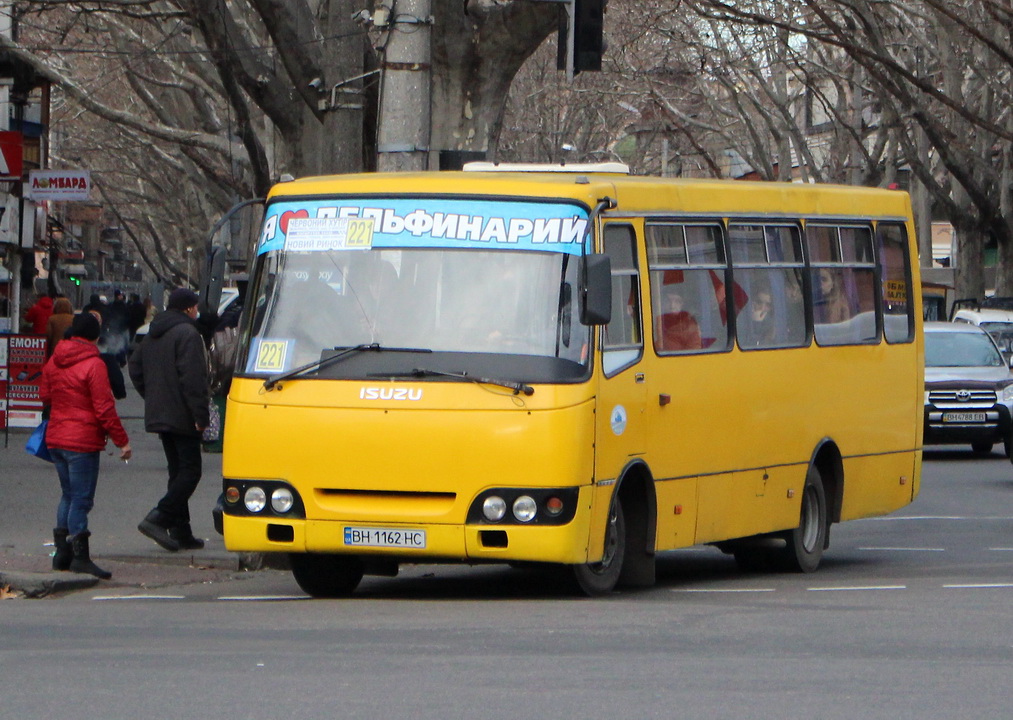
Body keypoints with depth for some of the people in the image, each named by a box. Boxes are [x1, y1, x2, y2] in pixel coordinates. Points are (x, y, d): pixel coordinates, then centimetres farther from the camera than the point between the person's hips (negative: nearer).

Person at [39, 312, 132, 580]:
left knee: (69, 495, 17)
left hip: (56, 437, 7)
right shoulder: (93, 365, -15)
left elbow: (45, 395, 18)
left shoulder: (54, 361, 7)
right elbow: (104, 407, -16)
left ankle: (62, 553, 19)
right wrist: (122, 440, -10)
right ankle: (80, 557, -6)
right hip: (82, 441, -7)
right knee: (81, 498, -5)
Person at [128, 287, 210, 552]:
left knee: (177, 471, 13)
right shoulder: (187, 334, -14)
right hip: (182, 417, -9)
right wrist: (200, 414, -19)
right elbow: (193, 378, -21)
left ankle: (181, 532, 11)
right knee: (189, 471, -6)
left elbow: (134, 367, 22)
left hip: (158, 415, 9)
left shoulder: (153, 335, 14)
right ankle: (158, 518, -18)